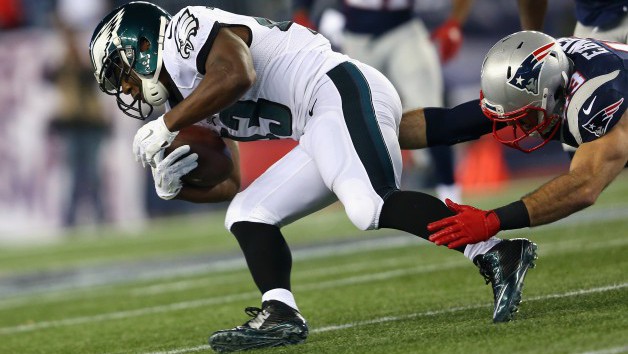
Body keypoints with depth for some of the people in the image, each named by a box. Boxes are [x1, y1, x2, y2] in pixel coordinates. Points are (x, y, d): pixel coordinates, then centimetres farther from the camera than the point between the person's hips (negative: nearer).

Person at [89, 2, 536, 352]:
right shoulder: (191, 105, 27)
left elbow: (236, 75, -21)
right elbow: (227, 185, 26)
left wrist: (165, 127, -11)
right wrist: (172, 185, 6)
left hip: (342, 90, -10)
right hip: (323, 128, 10)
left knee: (370, 208, -29)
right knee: (248, 215, 7)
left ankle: (495, 254, -32)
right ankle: (280, 314, -8)